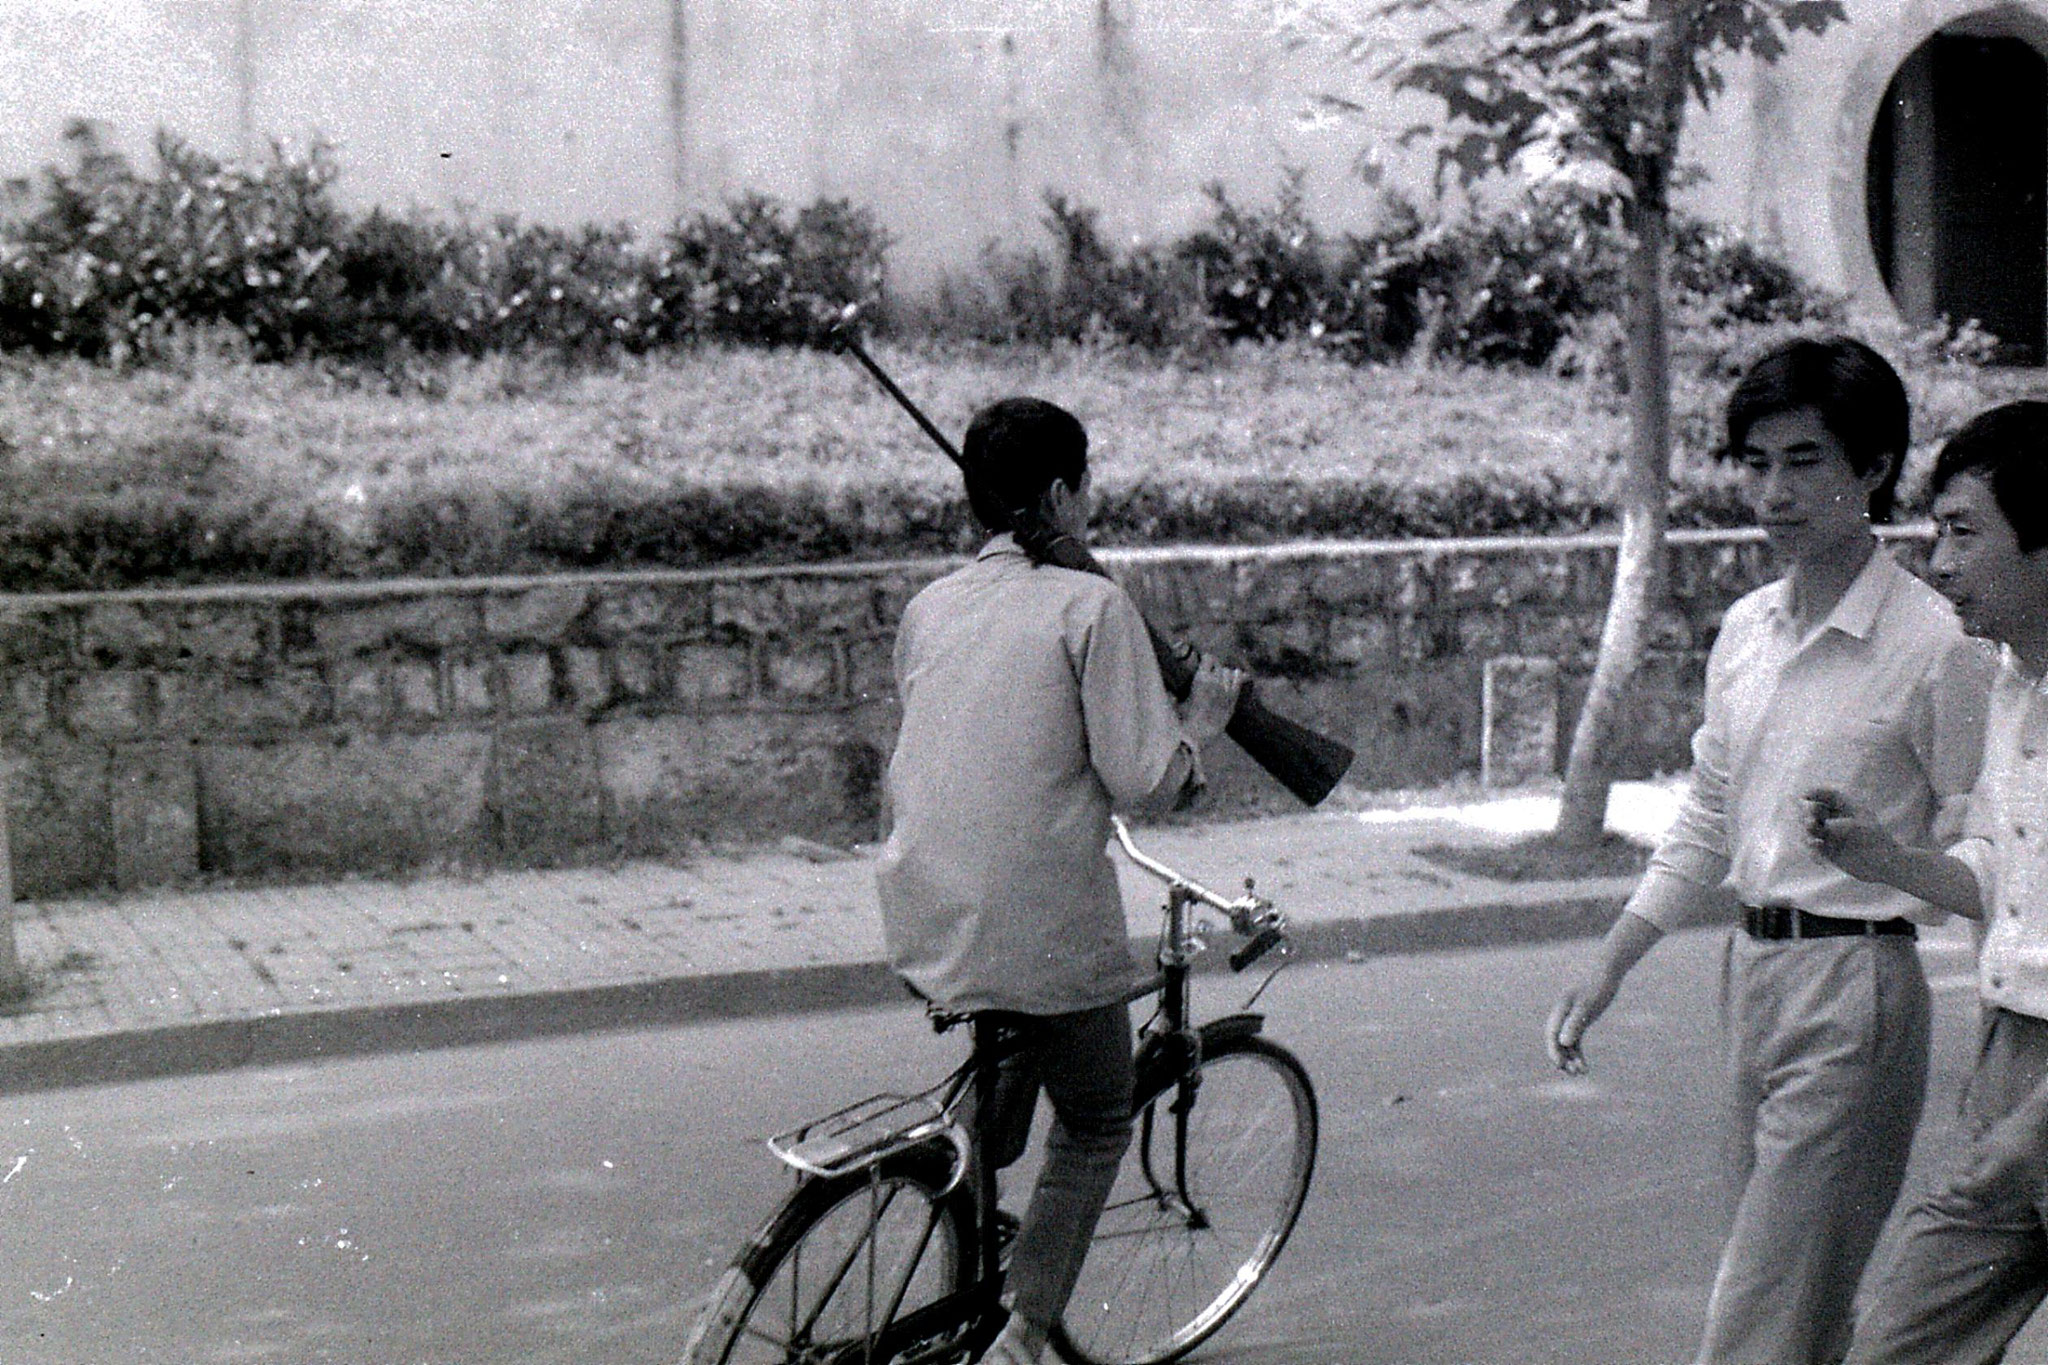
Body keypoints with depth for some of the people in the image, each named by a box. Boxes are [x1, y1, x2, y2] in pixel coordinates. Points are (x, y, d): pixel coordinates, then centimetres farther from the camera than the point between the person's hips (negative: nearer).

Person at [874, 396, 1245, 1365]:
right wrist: (1202, 719, 5)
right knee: (1095, 1128, 16)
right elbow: (1143, 782, -13)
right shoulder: (1092, 605, -10)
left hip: (925, 916, 6)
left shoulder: (928, 606, 8)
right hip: (1045, 932, -6)